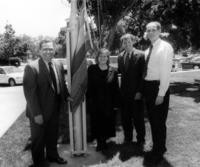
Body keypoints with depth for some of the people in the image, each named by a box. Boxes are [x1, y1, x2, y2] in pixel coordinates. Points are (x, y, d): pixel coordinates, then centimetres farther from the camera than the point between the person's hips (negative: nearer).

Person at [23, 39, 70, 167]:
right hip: (39, 112, -6)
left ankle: (52, 155, 46)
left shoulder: (58, 66, 2)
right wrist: (36, 113, -21)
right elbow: (29, 92, -20)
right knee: (38, 139, 14)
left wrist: (67, 96, -1)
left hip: (54, 110, 6)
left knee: (53, 135, 23)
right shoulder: (32, 67, -18)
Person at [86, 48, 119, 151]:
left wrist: (114, 103, -4)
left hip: (108, 103, 0)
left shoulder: (112, 72, 0)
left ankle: (103, 142, 23)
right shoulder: (91, 69, 2)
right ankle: (100, 142, 20)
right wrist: (89, 98, -6)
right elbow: (88, 85, 1)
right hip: (95, 101, 0)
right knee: (96, 122, 5)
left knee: (107, 122, 5)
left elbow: (115, 89, 1)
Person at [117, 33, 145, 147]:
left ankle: (140, 139, 24)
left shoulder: (140, 55, -6)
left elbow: (142, 74, -9)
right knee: (125, 116, 11)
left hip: (136, 92, -4)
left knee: (138, 117, 5)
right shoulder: (120, 56, 10)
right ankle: (128, 138, 28)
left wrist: (139, 91, -13)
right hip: (124, 92, 5)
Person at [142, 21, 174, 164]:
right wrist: (143, 89, 6)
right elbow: (147, 71, 11)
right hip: (147, 86, 8)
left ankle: (159, 152, 22)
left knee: (159, 121, 3)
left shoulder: (165, 47, -10)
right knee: (152, 120, 17)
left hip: (158, 87, -7)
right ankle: (156, 147, 35)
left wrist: (161, 94, -19)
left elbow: (166, 72, -16)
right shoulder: (148, 50, 12)